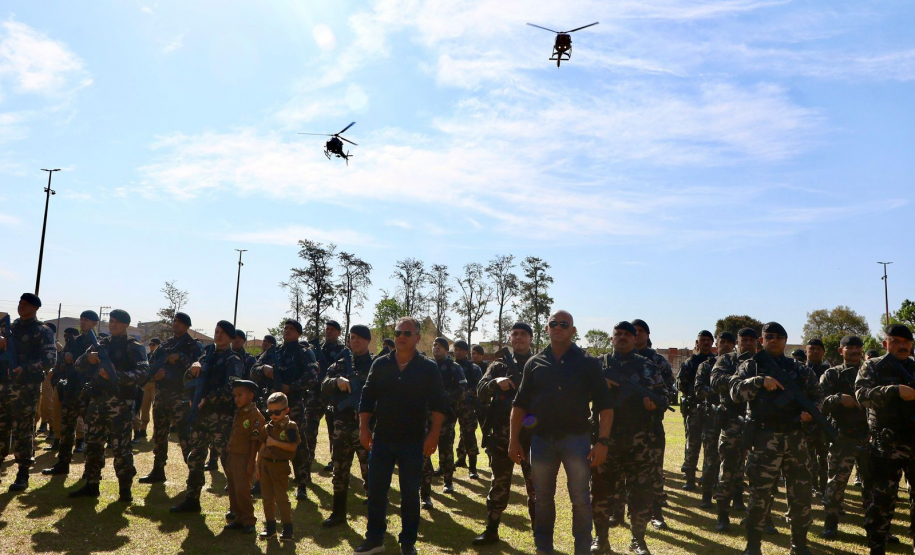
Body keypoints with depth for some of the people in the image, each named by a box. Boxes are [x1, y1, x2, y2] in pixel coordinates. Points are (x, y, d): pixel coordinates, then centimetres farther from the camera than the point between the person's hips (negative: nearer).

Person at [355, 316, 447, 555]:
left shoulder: (428, 368, -4)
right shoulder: (380, 364, 3)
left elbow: (438, 405, -4)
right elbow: (367, 398, 6)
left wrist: (434, 434, -11)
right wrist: (364, 427, -1)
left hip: (413, 441, -2)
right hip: (382, 438, 2)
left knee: (410, 493, 6)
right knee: (376, 490, 8)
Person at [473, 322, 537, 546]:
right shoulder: (499, 365, 8)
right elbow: (481, 392, -2)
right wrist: (496, 383, -21)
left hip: (532, 433, -1)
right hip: (502, 433, 1)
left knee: (535, 484, 7)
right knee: (499, 483, 9)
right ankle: (491, 530, 19)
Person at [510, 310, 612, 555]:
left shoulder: (587, 362, 0)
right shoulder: (534, 363, 7)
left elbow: (603, 404, -3)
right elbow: (520, 404, 8)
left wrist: (602, 441, -11)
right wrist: (514, 439, 2)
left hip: (576, 438, -2)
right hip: (541, 439, 3)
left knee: (581, 499, 2)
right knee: (542, 498, 12)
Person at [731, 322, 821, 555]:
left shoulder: (799, 369, 12)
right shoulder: (750, 366, 2)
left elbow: (817, 394, 16)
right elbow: (736, 392, -11)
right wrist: (760, 381, -26)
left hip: (795, 438, 4)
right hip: (764, 438, -3)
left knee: (801, 493, 9)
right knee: (759, 495, 1)